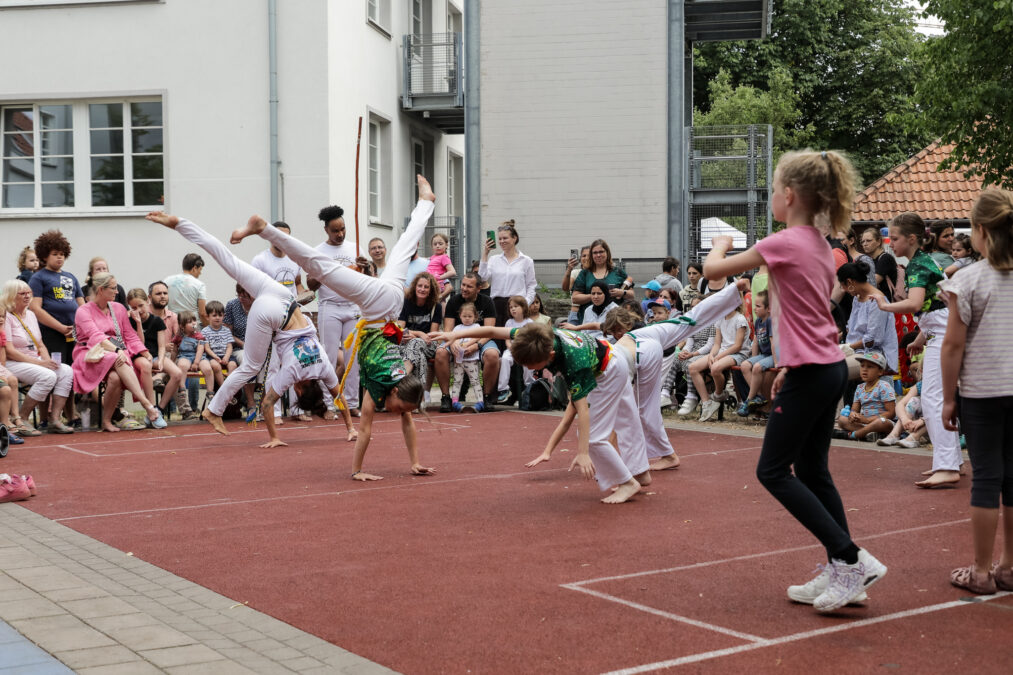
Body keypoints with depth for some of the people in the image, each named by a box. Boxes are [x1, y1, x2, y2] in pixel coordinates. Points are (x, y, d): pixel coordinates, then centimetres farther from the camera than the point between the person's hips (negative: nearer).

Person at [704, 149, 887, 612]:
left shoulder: (785, 243, -15)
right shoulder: (820, 246, 12)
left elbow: (712, 269, -9)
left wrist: (720, 245, 12)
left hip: (810, 375, -9)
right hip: (829, 367, 9)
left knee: (773, 472, -1)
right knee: (811, 473, 14)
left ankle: (852, 560, -4)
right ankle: (842, 575, 15)